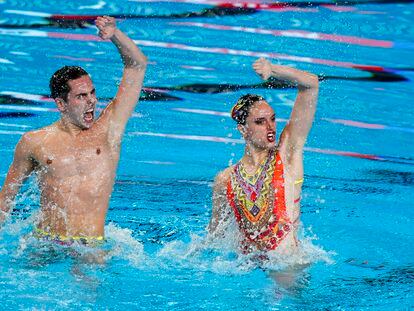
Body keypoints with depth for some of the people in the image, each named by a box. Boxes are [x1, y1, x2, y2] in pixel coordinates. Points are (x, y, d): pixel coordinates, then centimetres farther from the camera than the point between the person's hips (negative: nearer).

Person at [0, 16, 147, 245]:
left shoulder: (108, 129, 6)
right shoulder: (34, 143, 6)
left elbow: (137, 65, 4)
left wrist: (115, 35, -10)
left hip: (92, 245, 0)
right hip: (45, 243, 0)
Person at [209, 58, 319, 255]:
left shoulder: (287, 154, 0)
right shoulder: (225, 180, 6)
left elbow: (311, 84, -5)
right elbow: (215, 234, 20)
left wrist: (272, 69, -13)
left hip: (288, 261, -3)